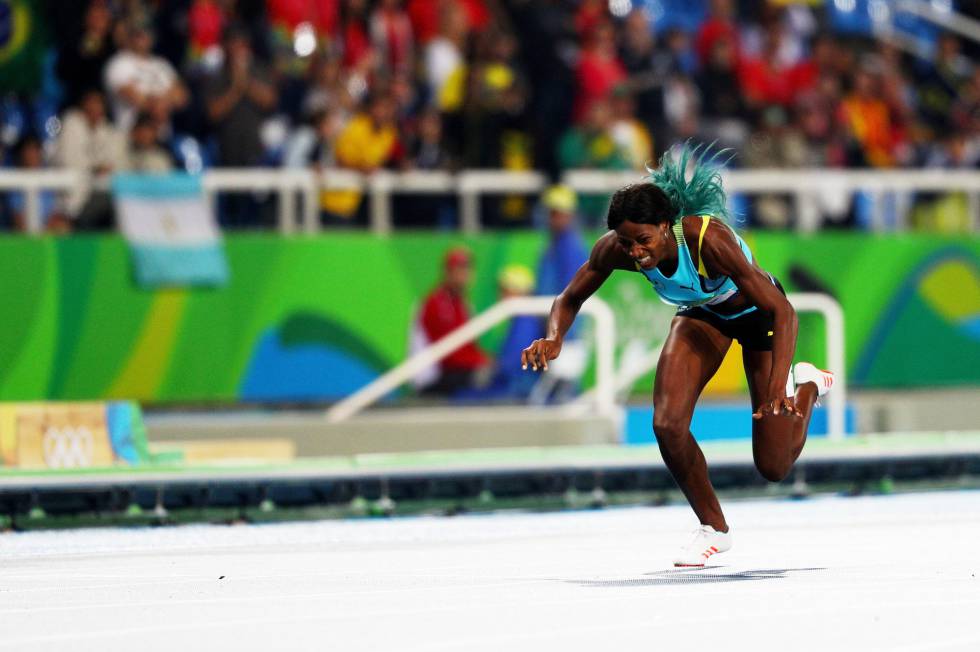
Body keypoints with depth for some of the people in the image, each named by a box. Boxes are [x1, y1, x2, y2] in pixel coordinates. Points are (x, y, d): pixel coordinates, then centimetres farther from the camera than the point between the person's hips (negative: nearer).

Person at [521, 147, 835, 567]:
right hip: (701, 313, 4)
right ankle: (713, 529, 7)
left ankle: (806, 387, 33)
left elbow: (782, 312, -41)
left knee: (773, 468, 0)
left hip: (756, 312, -4)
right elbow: (570, 299, -12)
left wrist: (778, 389, -53)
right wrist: (554, 339, -35)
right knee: (667, 426, -18)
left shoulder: (708, 239, -43)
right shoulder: (614, 249, -30)